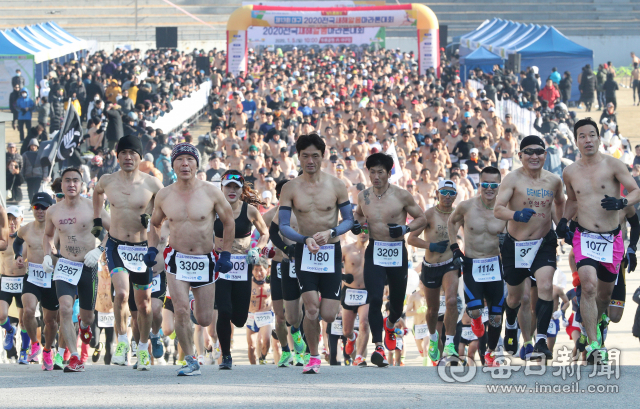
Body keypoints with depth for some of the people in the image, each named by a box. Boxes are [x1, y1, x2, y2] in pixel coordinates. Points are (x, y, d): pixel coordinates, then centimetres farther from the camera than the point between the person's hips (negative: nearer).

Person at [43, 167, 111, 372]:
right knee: (65, 309, -21)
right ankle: (74, 358, -17)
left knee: (87, 316, 12)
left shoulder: (92, 208, -7)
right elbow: (48, 235, 22)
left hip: (88, 267, -1)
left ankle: (84, 324, 52)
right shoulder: (53, 212, 3)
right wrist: (47, 255, 5)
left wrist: (99, 250, -17)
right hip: (65, 266, 1)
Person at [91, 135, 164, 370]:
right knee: (122, 292, -25)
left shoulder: (152, 184, -7)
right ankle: (122, 342, -10)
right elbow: (97, 192, 23)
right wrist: (97, 220, 19)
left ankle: (143, 349, 31)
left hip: (143, 247, 0)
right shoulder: (107, 181, -2)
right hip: (116, 247, 0)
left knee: (143, 303, 11)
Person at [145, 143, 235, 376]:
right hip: (177, 260, 0)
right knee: (181, 311, -17)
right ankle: (191, 361, -4)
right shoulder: (164, 195, 0)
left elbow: (228, 222, 6)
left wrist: (225, 254, -1)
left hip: (205, 261, 0)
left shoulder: (211, 193, -5)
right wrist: (152, 248, 1)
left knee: (204, 320, 4)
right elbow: (154, 224, 17)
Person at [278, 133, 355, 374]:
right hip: (304, 252, -1)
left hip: (331, 252, 1)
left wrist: (330, 232, -17)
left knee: (328, 315, -4)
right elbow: (283, 226, -4)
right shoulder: (290, 189, 0)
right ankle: (313, 357, 5)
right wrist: (305, 239, -22)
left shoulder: (336, 186, 1)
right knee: (311, 308, -13)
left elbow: (349, 220, 3)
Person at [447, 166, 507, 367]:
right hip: (471, 265, -1)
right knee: (475, 310, -16)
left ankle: (490, 352, 24)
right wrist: (454, 247, 6)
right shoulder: (466, 206, -8)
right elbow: (452, 221, 13)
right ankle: (475, 319, 24)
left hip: (494, 265, 1)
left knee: (497, 314, 2)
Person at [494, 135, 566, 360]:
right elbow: (497, 209, -22)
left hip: (544, 243, 1)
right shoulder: (513, 179, -11)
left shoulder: (554, 181, 0)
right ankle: (511, 326, 49)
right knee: (515, 295, 15)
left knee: (545, 286, -23)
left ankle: (541, 340, -22)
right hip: (515, 246, -1)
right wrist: (516, 215, -40)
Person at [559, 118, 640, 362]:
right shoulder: (570, 172, 4)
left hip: (612, 238, 0)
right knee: (589, 285, -22)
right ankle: (593, 344, -19)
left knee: (605, 292, 13)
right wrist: (564, 220, 9)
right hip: (585, 237, 0)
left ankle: (592, 325, 45)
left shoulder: (612, 165, -5)